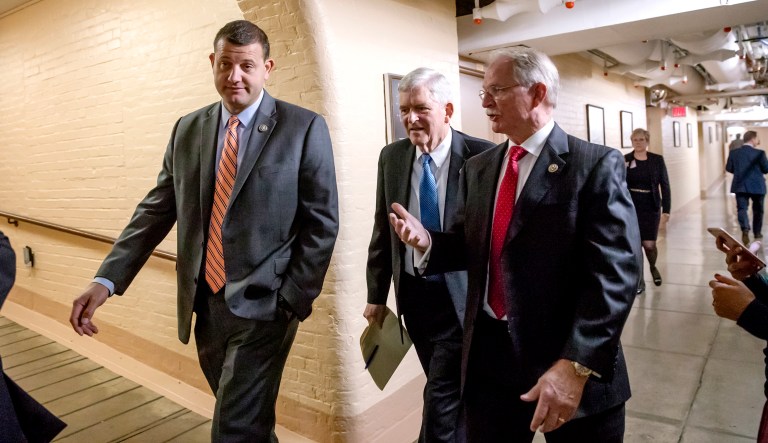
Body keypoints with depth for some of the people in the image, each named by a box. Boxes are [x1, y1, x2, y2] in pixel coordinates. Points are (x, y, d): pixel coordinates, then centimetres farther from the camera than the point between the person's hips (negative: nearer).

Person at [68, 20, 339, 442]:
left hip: (263, 304, -5)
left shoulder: (304, 128, -7)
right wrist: (106, 279, -3)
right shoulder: (187, 129, 7)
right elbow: (157, 209, 7)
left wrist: (294, 300, -11)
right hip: (205, 303, 5)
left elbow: (322, 221, -8)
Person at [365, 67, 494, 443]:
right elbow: (383, 229, 6)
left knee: (441, 397, -2)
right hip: (413, 294, 5)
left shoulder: (482, 156, -14)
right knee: (446, 390, 20)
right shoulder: (392, 157, 1)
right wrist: (377, 294, 8)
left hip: (462, 295, -4)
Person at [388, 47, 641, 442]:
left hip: (570, 358, -4)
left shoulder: (597, 166, -10)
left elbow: (615, 273, -17)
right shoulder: (477, 168, 9)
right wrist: (427, 242, -8)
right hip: (488, 355, 5)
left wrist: (577, 364, -25)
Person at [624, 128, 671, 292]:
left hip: (651, 208, 0)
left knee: (649, 244, -1)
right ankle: (639, 281, 15)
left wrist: (666, 209, -5)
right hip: (631, 207, 0)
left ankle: (653, 267, 34)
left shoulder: (657, 160, 0)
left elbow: (665, 185, 0)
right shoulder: (625, 160, 0)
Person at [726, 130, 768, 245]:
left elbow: (729, 168, 4)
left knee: (742, 208, 0)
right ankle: (757, 232, 26)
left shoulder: (734, 152, -2)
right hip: (757, 186, -1)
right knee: (757, 210, 16)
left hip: (740, 186, 2)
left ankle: (745, 229, -24)